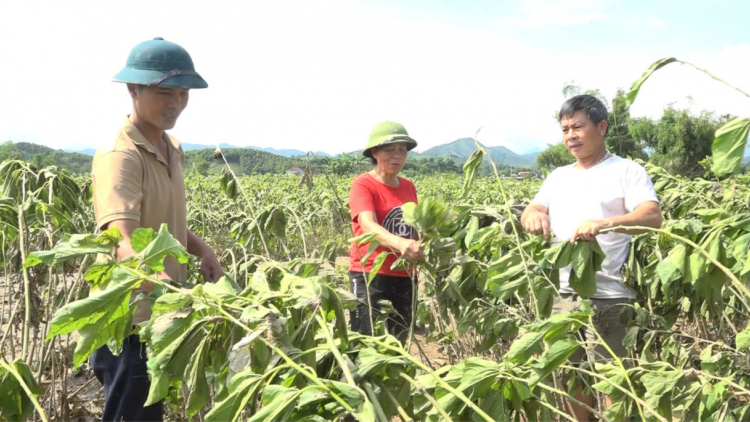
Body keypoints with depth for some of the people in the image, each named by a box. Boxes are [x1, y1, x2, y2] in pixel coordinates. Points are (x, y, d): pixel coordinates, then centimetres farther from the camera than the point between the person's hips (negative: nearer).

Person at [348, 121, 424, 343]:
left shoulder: (409, 187, 10)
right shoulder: (363, 184, -10)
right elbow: (368, 226, -26)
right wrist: (399, 243, -44)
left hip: (404, 278, 6)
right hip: (371, 277, -6)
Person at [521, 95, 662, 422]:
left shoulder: (627, 171, -2)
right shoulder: (558, 177, 17)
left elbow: (653, 217, -15)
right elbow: (529, 212, 9)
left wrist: (603, 223, -34)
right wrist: (532, 215, -17)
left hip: (610, 297, -5)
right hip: (565, 294, 6)